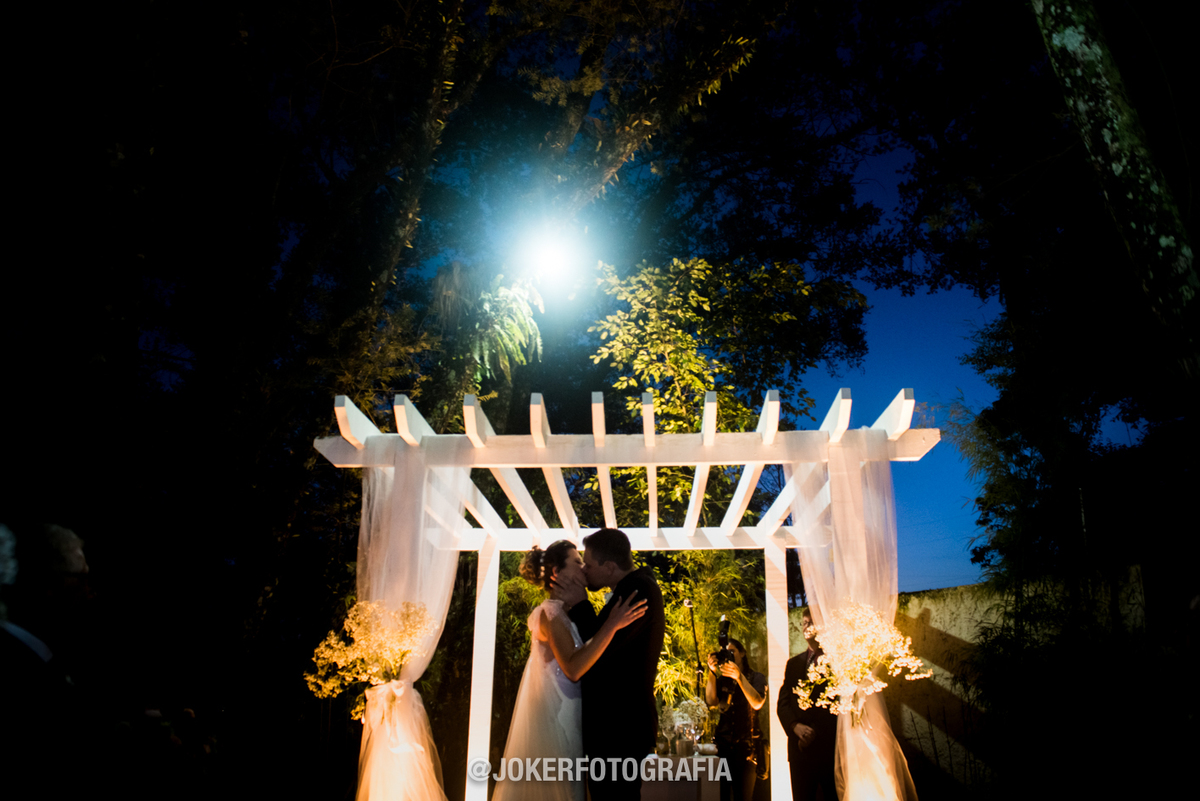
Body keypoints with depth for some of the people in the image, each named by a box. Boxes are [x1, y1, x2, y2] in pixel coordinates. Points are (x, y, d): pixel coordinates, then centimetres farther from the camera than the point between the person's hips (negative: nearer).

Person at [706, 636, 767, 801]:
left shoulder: (756, 677, 6)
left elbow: (757, 703, -12)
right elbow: (711, 701, -4)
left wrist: (740, 677, -22)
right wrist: (712, 673, -13)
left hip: (747, 744, -2)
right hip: (723, 743, 2)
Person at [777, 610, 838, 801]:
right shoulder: (794, 663, 16)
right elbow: (782, 703, 11)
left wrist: (815, 731, -9)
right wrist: (796, 726, -7)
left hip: (830, 745, -4)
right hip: (800, 746, 4)